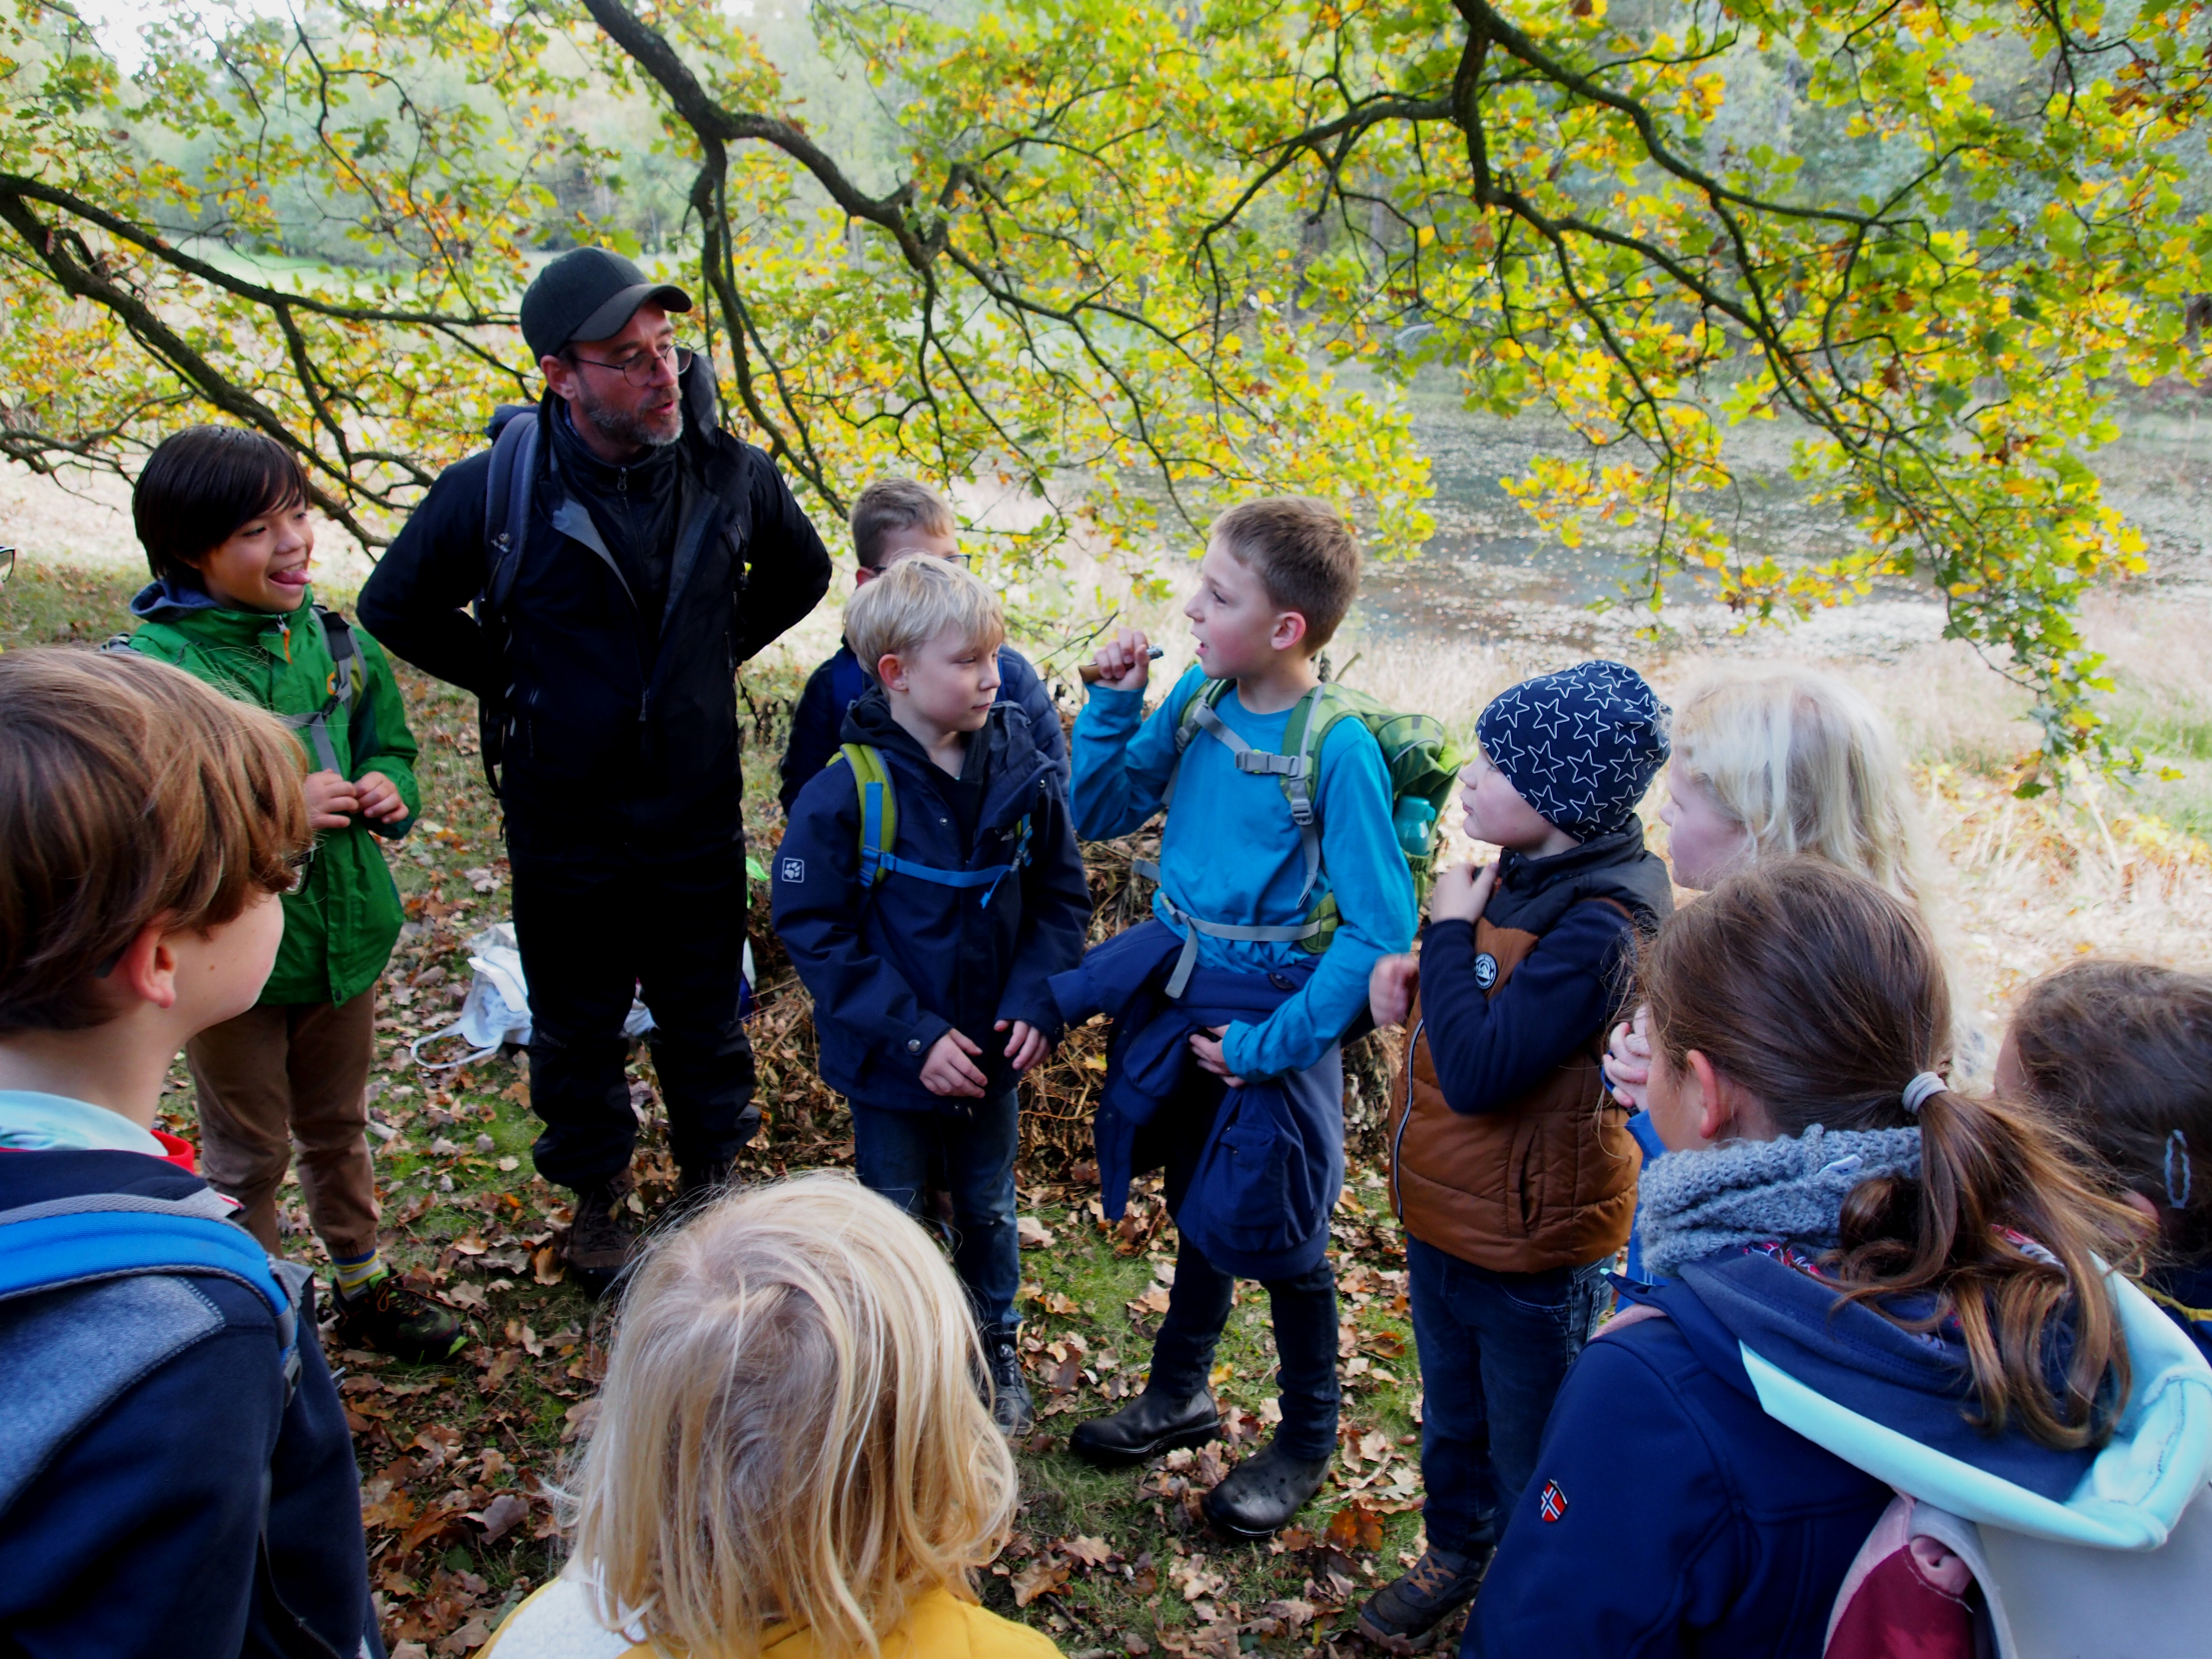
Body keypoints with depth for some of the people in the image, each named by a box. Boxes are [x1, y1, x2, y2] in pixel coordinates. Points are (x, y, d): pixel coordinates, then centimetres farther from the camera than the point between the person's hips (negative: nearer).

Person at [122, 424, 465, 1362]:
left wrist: (386, 788, -10)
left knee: (338, 1130, 24)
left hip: (343, 933, 5)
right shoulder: (151, 670, -20)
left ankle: (362, 1291, 44)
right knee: (248, 1158, 13)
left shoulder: (333, 640, -2)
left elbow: (389, 742, 12)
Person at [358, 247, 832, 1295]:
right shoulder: (495, 489, -16)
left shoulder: (728, 471, -10)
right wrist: (513, 681, -1)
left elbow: (802, 574, 13)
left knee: (705, 1020, 17)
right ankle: (597, 1197, 40)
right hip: (563, 827, -1)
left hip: (698, 822, 2)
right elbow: (395, 611, 1)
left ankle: (709, 1178, 41)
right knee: (577, 1030, 17)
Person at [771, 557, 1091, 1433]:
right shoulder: (846, 792, -20)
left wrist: (1037, 1001, -12)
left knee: (989, 1207, 22)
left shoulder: (1022, 770, -10)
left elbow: (1063, 895, 1)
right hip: (891, 1062, -3)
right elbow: (812, 927, -17)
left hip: (992, 1050, 3)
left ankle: (996, 1349, 45)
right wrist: (911, 1035, -21)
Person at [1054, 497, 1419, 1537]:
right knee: (1198, 1207, 23)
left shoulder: (1339, 748, -23)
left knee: (1275, 1234, 11)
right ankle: (1180, 1394, 45)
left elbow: (1379, 927, -21)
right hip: (1176, 983, 5)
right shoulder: (1195, 700, -5)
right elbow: (1098, 815, 3)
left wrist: (1275, 1042, -19)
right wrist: (1114, 704, -11)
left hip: (1270, 1010, -5)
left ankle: (1307, 1440, 36)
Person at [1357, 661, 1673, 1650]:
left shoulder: (1598, 930, -29)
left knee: (1529, 1448, 15)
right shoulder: (1518, 872, -2)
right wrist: (1413, 975, -5)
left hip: (1529, 1246, -8)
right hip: (1445, 1216, 8)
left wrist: (1450, 930, -23)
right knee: (1452, 1418, 29)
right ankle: (1457, 1554, 52)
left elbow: (1478, 1071, -32)